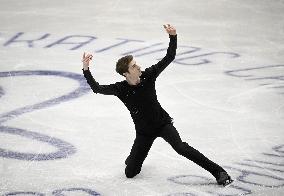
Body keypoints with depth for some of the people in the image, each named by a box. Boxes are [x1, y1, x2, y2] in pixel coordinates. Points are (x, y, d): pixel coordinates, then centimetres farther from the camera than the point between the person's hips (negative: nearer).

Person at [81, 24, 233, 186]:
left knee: (180, 147, -29)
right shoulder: (121, 89, -16)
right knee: (130, 172, 2)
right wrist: (86, 69, -31)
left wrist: (173, 37, -30)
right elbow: (97, 88, -21)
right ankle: (134, 157, 42)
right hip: (144, 132, 1)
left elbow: (169, 58, -16)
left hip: (163, 123, -1)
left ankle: (218, 171, -24)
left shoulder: (148, 75, -15)